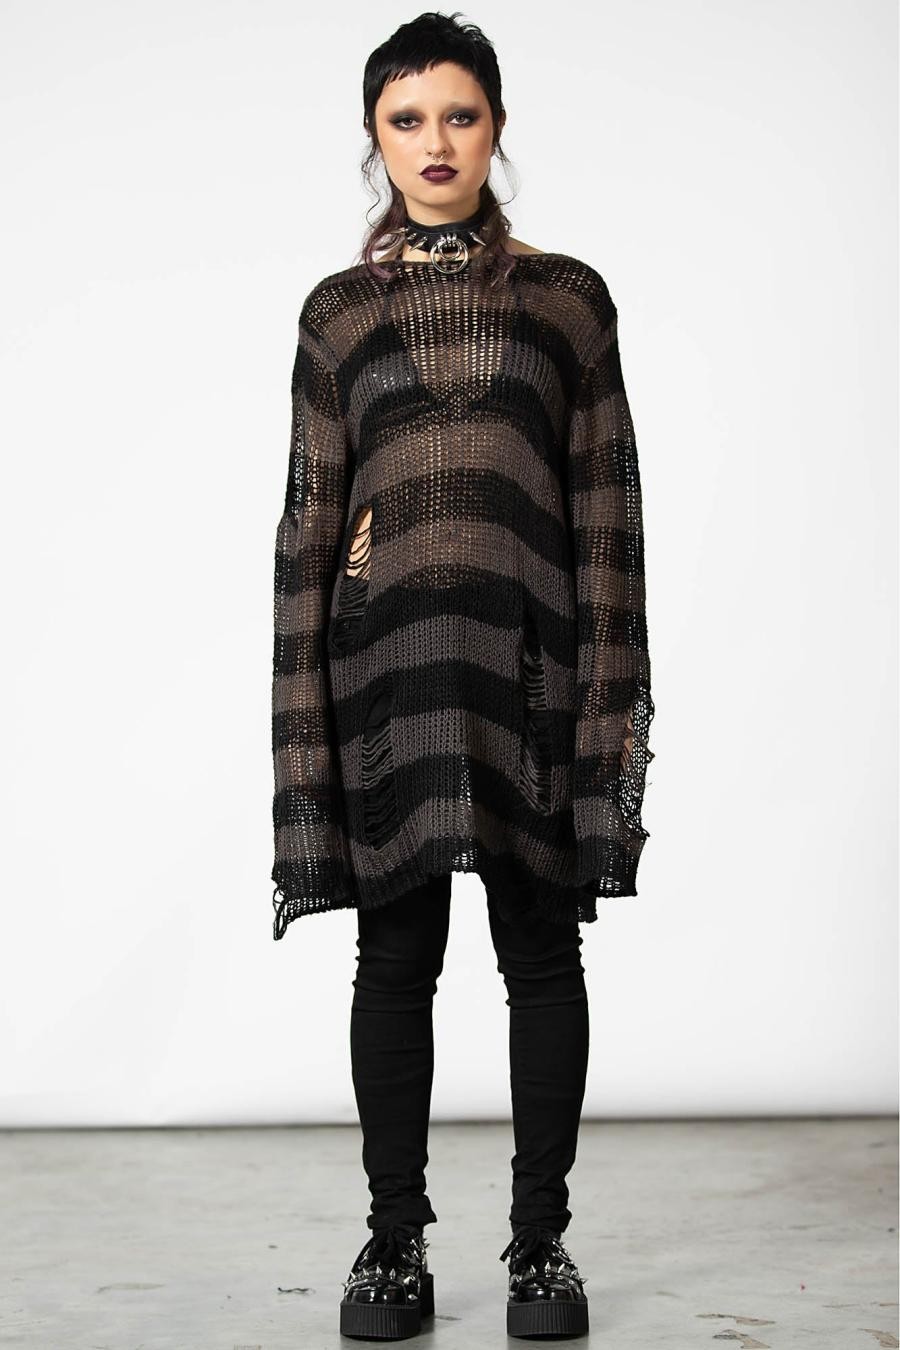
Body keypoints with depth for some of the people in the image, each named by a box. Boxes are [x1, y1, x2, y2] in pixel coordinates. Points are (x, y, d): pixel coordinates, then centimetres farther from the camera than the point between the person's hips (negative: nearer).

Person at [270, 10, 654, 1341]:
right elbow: (309, 512, 7)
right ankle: (395, 1240, 15)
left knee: (541, 946, 3)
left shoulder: (568, 296, 8)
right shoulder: (340, 310, 10)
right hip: (391, 651, 1)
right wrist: (306, 707, 1)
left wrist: (610, 682, -3)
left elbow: (606, 500, 5)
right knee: (396, 953, 4)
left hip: (531, 651, 0)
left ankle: (542, 1237, 14)